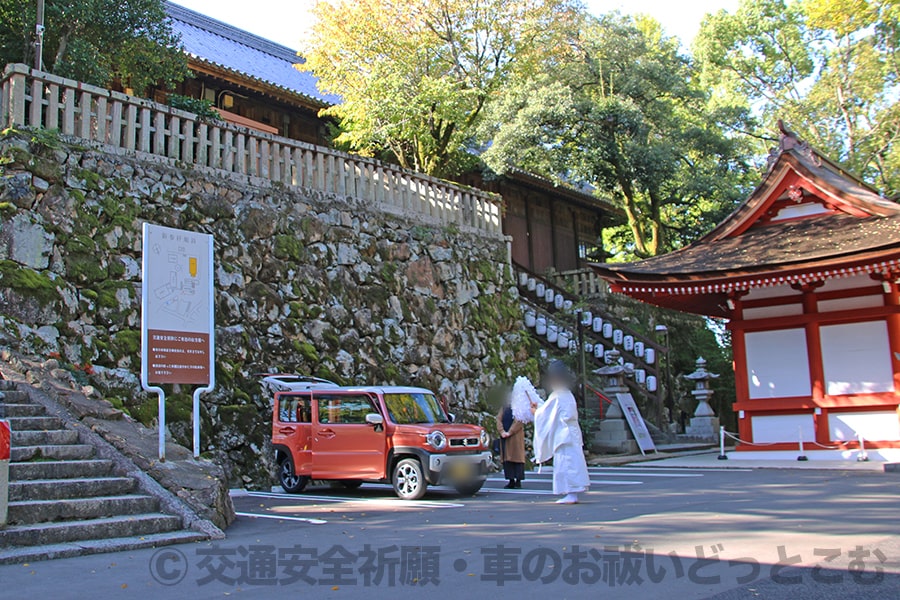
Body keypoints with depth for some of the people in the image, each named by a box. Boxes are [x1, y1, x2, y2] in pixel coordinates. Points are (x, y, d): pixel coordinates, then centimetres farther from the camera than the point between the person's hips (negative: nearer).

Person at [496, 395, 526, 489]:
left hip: (515, 436, -5)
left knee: (516, 456, -6)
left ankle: (518, 480, -3)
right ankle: (511, 481, 5)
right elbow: (499, 419, 6)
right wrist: (502, 431, -10)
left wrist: (510, 432, -16)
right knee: (507, 458, 2)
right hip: (505, 437, 5)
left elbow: (519, 421, -11)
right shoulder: (504, 407, 15)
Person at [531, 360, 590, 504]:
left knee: (565, 464, -8)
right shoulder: (568, 395, 15)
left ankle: (571, 495, -10)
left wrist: (535, 412, 12)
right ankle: (572, 494, 9)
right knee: (572, 462, 8)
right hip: (572, 433, 9)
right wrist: (539, 408, 28)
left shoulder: (556, 396, -12)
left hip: (563, 436, -9)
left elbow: (546, 414, -7)